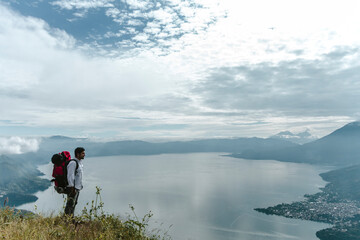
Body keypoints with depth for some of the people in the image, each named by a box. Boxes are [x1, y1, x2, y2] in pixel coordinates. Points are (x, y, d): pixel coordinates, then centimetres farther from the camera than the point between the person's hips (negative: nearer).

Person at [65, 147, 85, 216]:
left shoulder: (79, 162, 13)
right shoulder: (73, 163, -17)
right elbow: (70, 176, -21)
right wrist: (72, 188, -21)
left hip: (77, 188, 10)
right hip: (73, 188, -10)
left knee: (74, 204, 16)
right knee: (70, 205, -5)